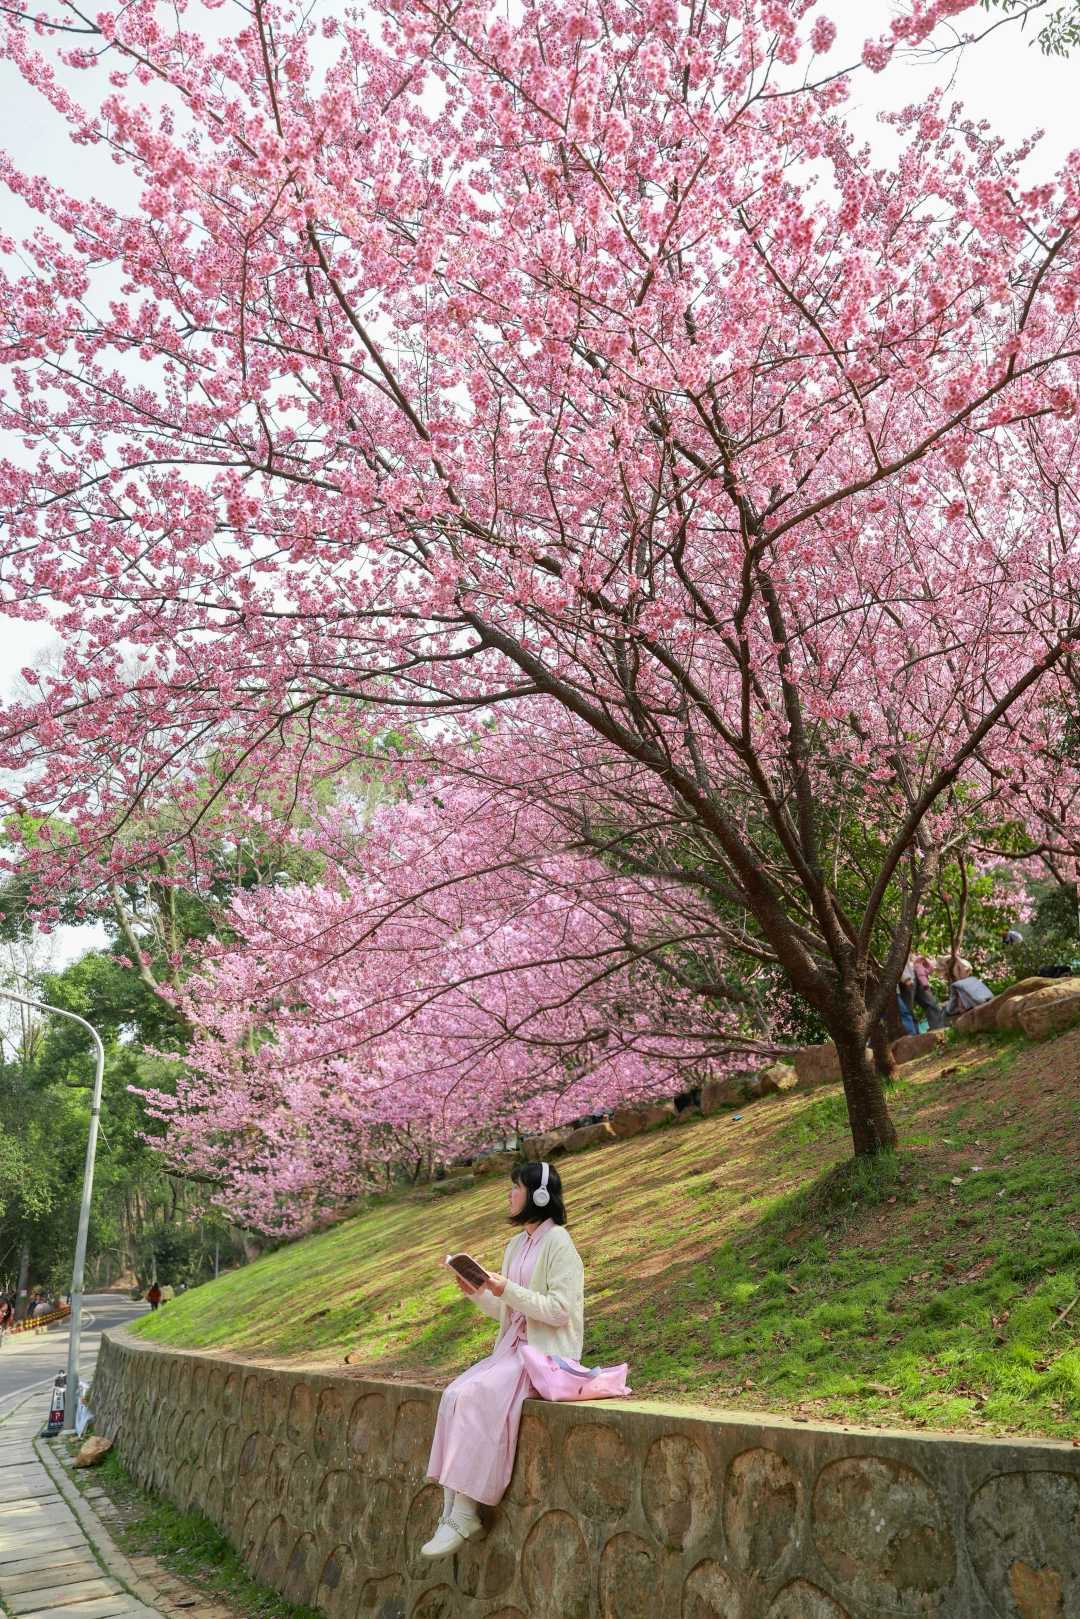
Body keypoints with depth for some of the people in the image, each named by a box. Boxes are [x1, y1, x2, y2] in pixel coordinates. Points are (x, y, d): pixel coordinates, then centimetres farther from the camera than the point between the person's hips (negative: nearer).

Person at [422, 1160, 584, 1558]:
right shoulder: (516, 1245, 15)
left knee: (475, 1397, -25)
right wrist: (478, 1293, 3)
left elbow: (559, 1310, -17)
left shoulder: (558, 1242, -10)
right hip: (513, 1348, 8)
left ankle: (464, 1515, -16)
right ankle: (454, 1511, -14)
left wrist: (508, 1290, -21)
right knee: (454, 1395, -15)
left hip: (548, 1355, -8)